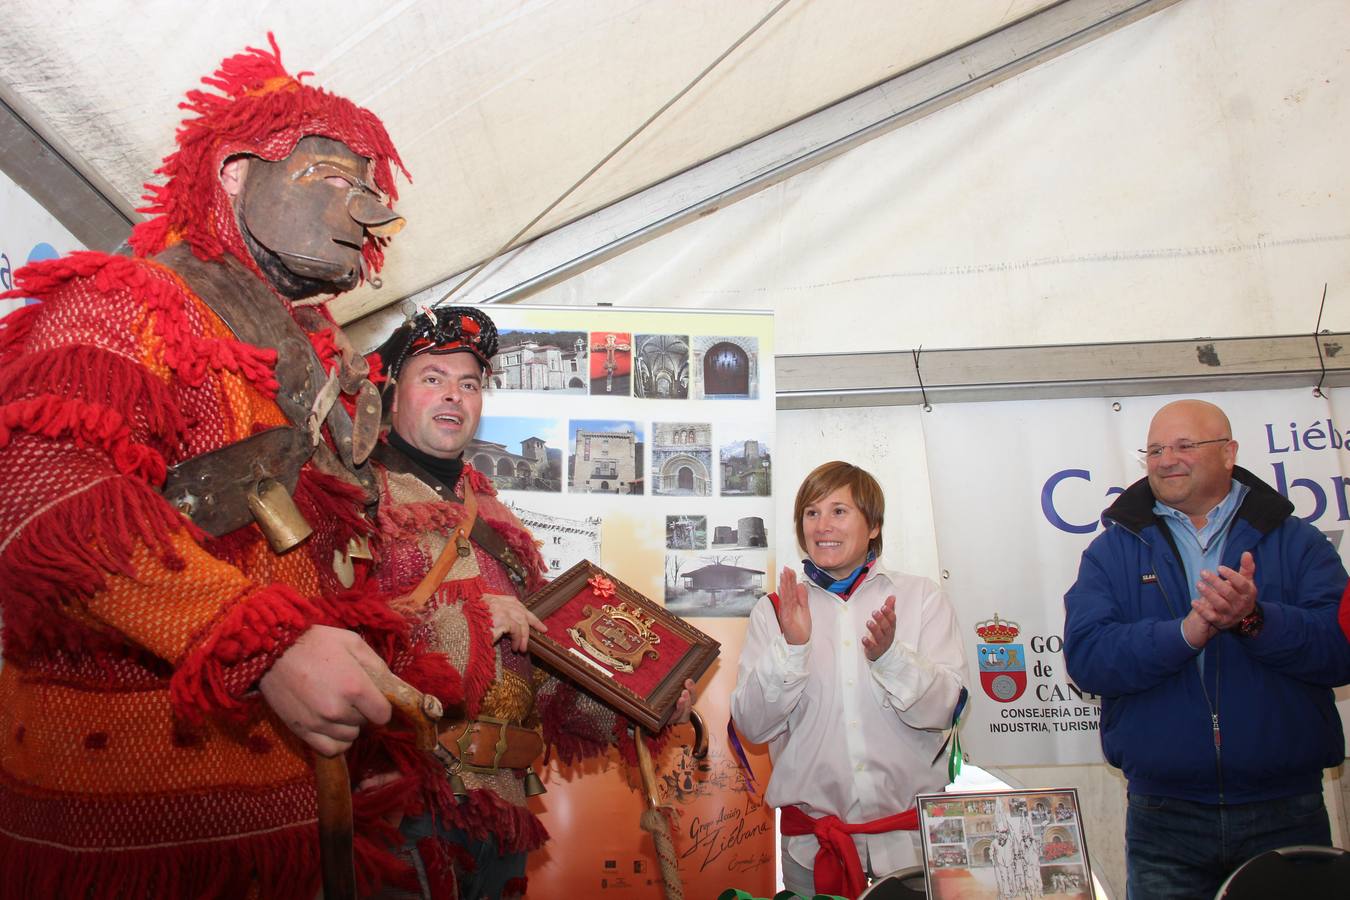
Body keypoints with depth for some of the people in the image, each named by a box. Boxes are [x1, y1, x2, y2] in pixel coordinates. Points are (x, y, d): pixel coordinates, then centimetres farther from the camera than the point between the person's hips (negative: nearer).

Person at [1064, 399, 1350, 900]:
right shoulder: (1112, 551, 4)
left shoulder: (1295, 542, 5)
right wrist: (1186, 632, -23)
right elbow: (1086, 658, -10)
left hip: (1286, 812, 1)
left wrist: (1256, 619, -24)